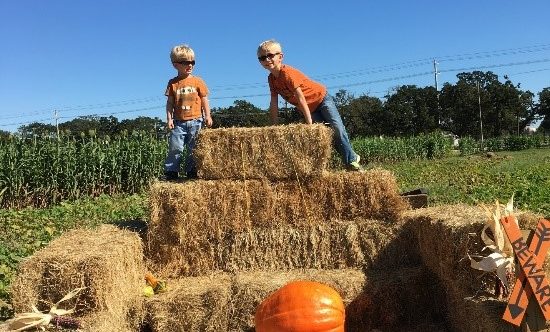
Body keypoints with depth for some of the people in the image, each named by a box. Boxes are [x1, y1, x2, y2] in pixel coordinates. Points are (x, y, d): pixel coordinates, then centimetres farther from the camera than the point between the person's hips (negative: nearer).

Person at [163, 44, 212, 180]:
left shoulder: (198, 81, 4)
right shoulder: (173, 83, 4)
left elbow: (204, 100, 7)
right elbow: (170, 102, 4)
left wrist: (207, 116, 1)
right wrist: (169, 118, -4)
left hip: (195, 121, 0)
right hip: (179, 122, 0)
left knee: (193, 149, 6)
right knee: (175, 148, -3)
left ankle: (192, 173, 15)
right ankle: (171, 172, 5)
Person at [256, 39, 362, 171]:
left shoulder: (287, 73, -30)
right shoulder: (271, 78, -6)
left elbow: (301, 99, -32)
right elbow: (274, 104, -3)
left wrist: (309, 123, -31)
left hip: (321, 98, -7)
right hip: (308, 108, 7)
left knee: (337, 128, -13)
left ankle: (352, 160, -2)